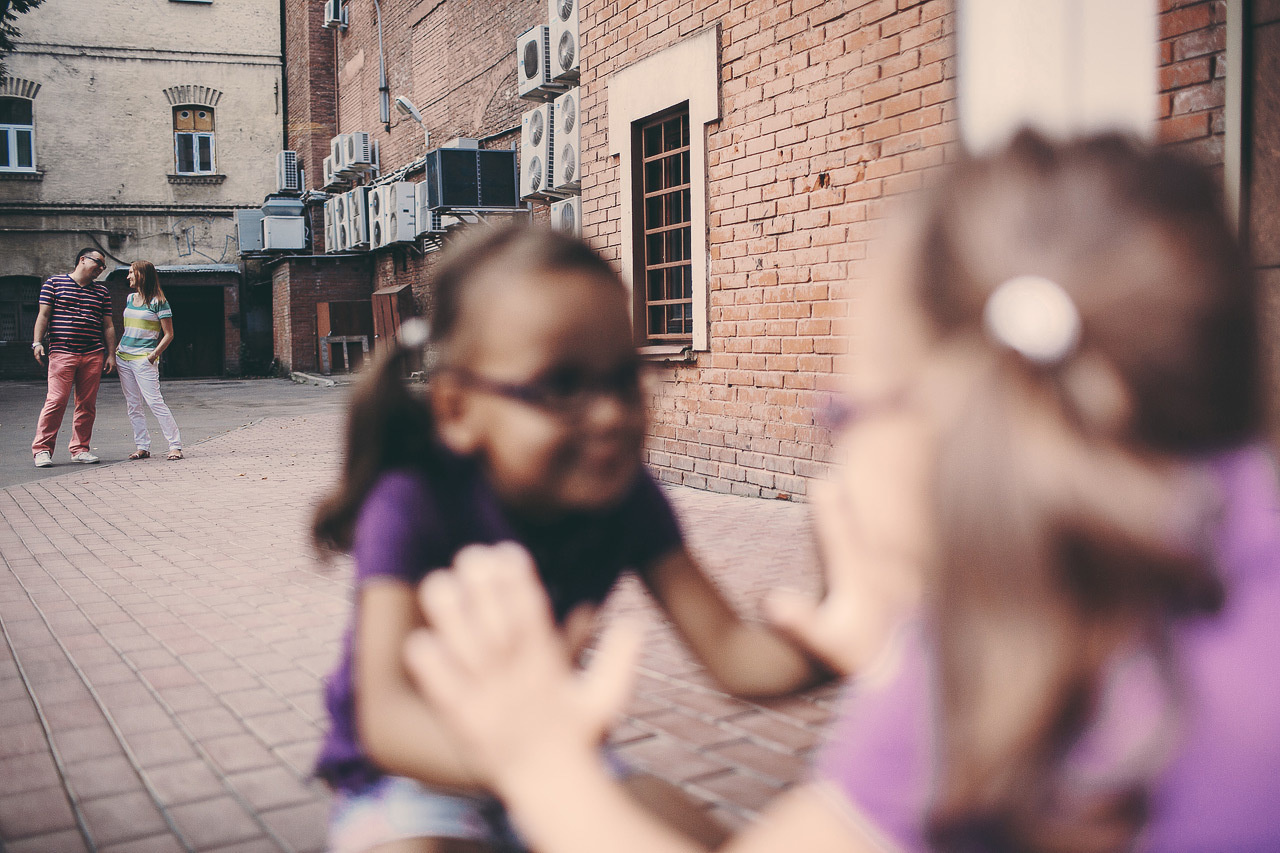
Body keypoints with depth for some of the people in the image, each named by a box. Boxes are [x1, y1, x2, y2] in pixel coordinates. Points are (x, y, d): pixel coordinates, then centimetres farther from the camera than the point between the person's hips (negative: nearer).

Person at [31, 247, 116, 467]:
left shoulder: (101, 292, 18)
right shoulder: (54, 284, 8)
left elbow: (108, 326, 18)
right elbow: (43, 315, 4)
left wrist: (110, 354, 11)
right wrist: (37, 342, -6)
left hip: (93, 356, 4)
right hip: (62, 353, -4)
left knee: (87, 404, 3)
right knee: (56, 400, -11)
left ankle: (80, 448, 12)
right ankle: (42, 449, -4)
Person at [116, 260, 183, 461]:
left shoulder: (158, 302, -6)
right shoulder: (130, 298, 15)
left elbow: (168, 334, -6)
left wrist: (154, 354, -15)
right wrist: (118, 347, 13)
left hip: (144, 359, -7)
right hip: (123, 357, 7)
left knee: (154, 401, -13)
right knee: (132, 405, 5)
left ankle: (175, 446, -10)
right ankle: (142, 447, 10)